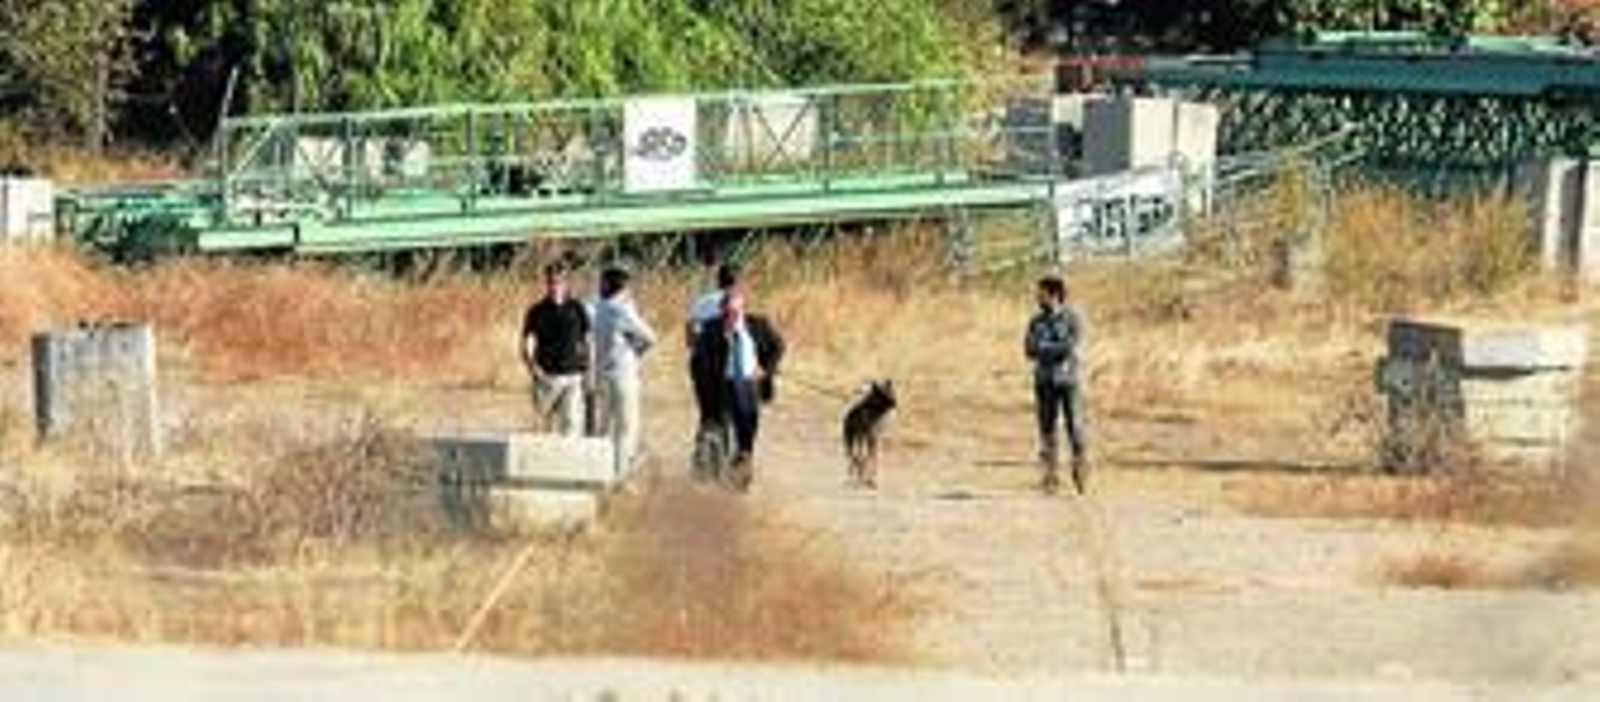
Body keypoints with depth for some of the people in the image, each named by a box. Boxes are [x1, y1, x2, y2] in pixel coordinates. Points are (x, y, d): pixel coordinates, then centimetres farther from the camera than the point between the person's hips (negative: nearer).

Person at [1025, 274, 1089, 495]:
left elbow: (1071, 348, -15)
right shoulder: (1036, 322, 9)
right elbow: (1030, 350, -1)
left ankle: (1080, 472, 6)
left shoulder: (1072, 318, -5)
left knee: (1075, 426, -6)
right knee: (1047, 427, 1)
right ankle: (1050, 474, 5)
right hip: (1045, 382, 4)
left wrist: (1044, 348, -9)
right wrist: (1056, 349, -13)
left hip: (1069, 380, -4)